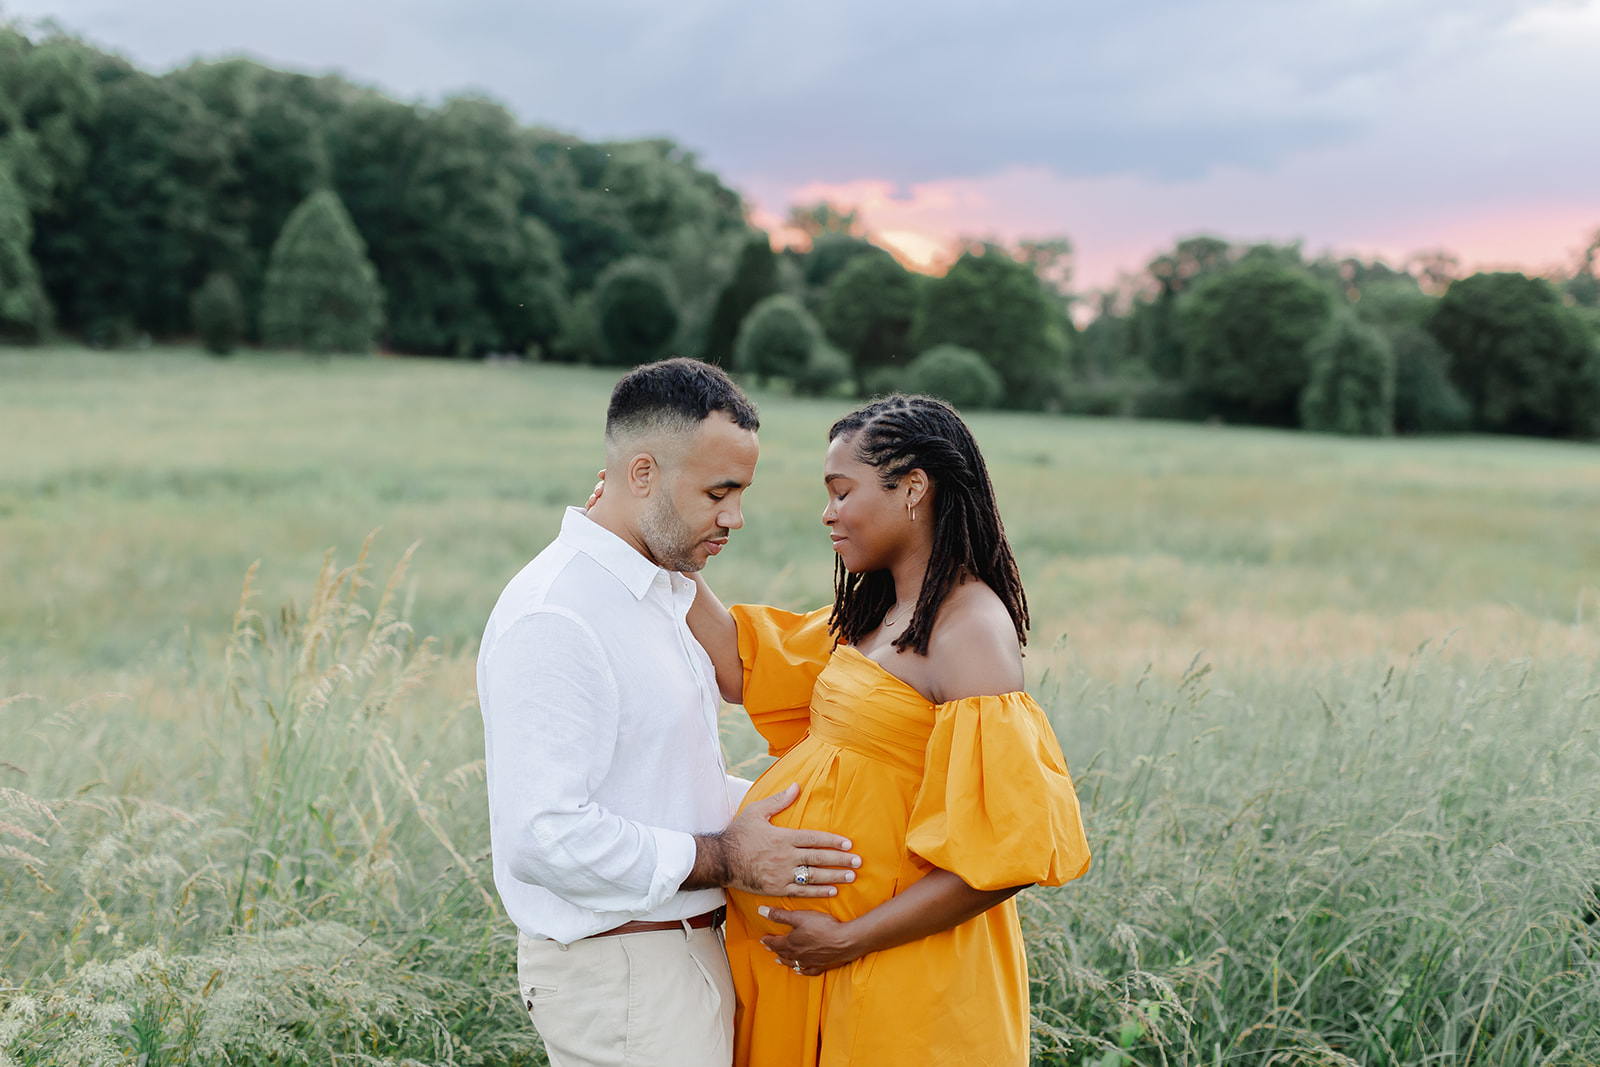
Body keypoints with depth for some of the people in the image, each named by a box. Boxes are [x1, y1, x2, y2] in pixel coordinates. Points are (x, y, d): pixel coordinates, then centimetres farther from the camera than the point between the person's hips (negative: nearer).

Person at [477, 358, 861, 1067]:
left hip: (681, 948, 9)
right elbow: (543, 836, -27)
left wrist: (768, 806, 7)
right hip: (617, 974, -9)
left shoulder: (660, 594, 12)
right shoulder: (553, 620, -21)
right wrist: (720, 859, -20)